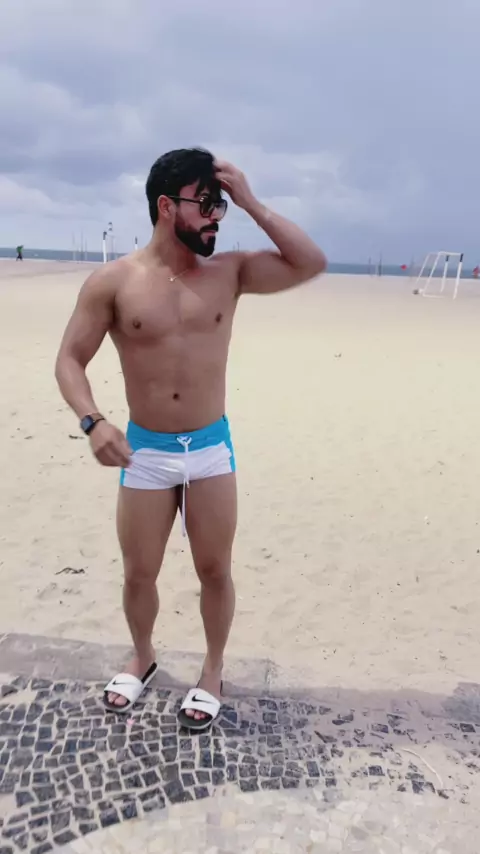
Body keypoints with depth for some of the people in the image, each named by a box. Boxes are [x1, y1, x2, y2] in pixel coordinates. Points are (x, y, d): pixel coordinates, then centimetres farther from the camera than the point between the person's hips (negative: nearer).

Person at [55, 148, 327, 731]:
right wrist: (93, 422, -21)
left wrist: (251, 203, -9)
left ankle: (213, 671, 36)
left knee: (215, 571, 10)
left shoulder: (230, 272, -1)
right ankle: (142, 659, 43)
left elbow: (312, 264, -6)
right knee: (139, 573, 13)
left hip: (212, 448, 1)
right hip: (145, 451, -1)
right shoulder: (113, 282, -7)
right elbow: (70, 360, -4)